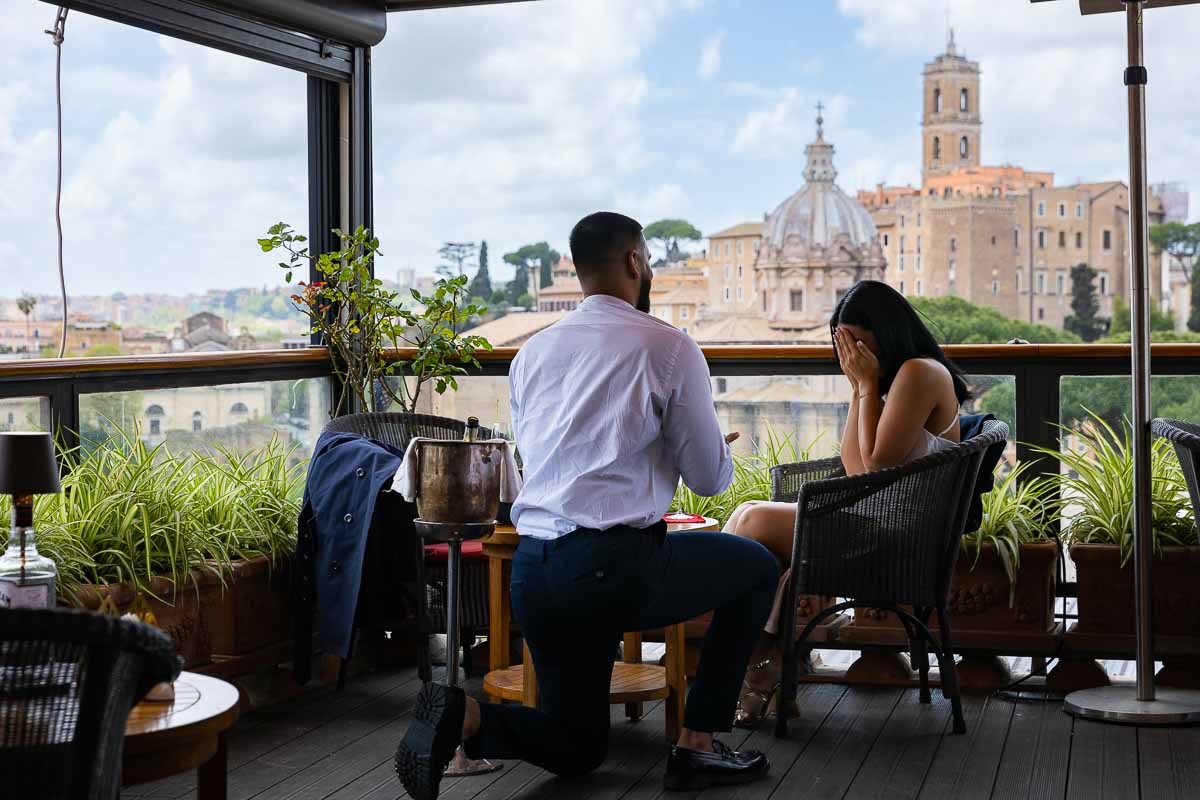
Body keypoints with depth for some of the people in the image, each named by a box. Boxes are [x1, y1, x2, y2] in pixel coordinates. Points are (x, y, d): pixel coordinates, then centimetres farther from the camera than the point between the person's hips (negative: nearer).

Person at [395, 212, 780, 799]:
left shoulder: (531, 353, 15)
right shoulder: (668, 346, -2)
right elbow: (710, 479, 2)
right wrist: (721, 451, 27)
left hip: (530, 572, 6)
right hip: (614, 567, -6)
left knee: (577, 746, 23)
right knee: (758, 568, 21)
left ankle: (465, 716, -8)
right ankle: (697, 746, 16)